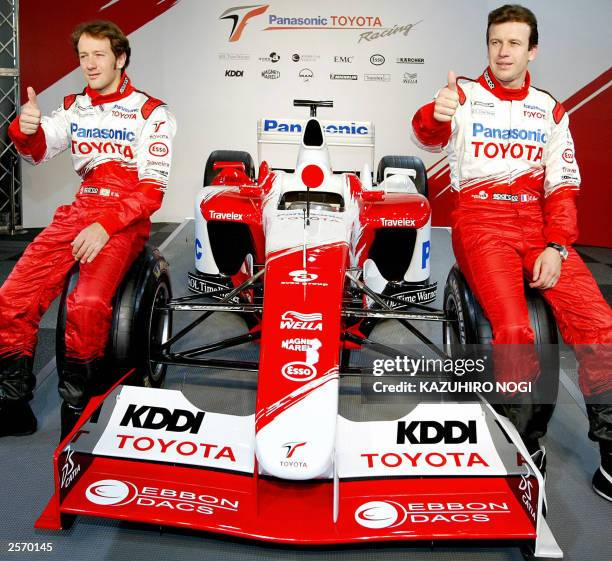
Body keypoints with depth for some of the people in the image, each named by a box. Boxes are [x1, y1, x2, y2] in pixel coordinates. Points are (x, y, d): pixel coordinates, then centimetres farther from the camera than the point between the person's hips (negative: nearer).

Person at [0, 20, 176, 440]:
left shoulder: (151, 113, 0)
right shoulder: (75, 108, 15)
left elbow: (152, 189, -7)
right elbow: (39, 150, 0)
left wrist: (106, 226, -19)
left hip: (127, 217, -5)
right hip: (79, 210, 5)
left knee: (88, 303, -31)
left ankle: (77, 402, -10)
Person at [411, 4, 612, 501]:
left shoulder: (549, 111, 17)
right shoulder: (465, 95, 7)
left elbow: (562, 187, 11)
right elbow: (430, 136, -16)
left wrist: (555, 246, -5)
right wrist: (435, 116, -41)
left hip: (539, 223, 3)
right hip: (481, 221, -3)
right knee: (513, 328, -26)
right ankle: (527, 444, -6)